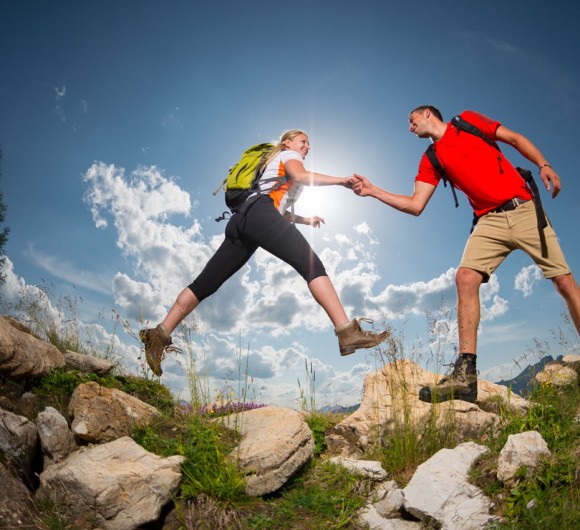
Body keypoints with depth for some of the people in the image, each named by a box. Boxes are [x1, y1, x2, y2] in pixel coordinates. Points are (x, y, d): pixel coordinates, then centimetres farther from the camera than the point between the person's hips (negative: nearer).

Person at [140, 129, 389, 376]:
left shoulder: (275, 165, 44)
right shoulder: (288, 155, 20)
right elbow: (300, 176, -5)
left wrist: (304, 220, 39)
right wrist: (340, 180, -3)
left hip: (241, 219, 9)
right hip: (259, 212, -9)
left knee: (206, 283, 3)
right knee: (312, 265, -21)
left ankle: (160, 333, 0)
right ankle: (347, 332, -34)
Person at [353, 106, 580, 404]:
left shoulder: (468, 121, 9)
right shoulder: (431, 161, 14)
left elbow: (515, 139, 9)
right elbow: (415, 205, 5)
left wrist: (543, 165, -5)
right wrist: (373, 191, 1)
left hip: (524, 209, -1)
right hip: (490, 221, 2)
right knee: (465, 276, -21)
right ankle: (465, 375, -23)